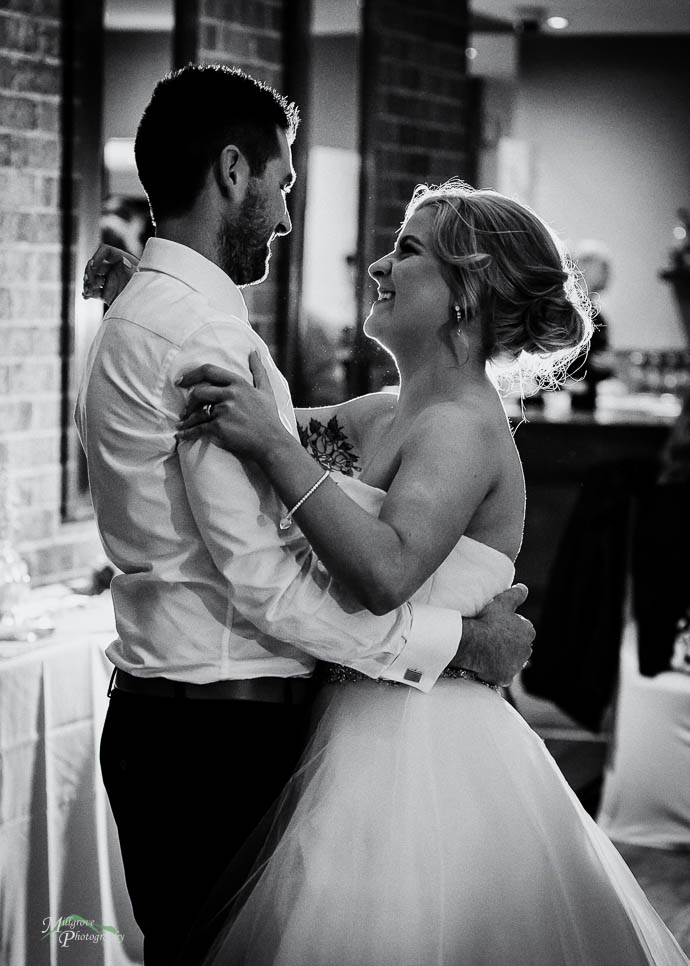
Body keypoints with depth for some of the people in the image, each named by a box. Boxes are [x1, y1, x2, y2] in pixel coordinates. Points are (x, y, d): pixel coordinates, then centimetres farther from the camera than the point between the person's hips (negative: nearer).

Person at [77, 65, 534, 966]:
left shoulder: (140, 315, 16)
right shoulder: (200, 330, -17)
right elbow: (264, 578, -21)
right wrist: (455, 638, -14)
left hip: (164, 715, 10)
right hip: (219, 733, -10)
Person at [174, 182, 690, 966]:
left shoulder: (463, 428, -16)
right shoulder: (380, 417, 11)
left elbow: (387, 572, -32)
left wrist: (273, 445, -31)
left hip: (421, 752, -9)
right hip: (363, 732, 9)